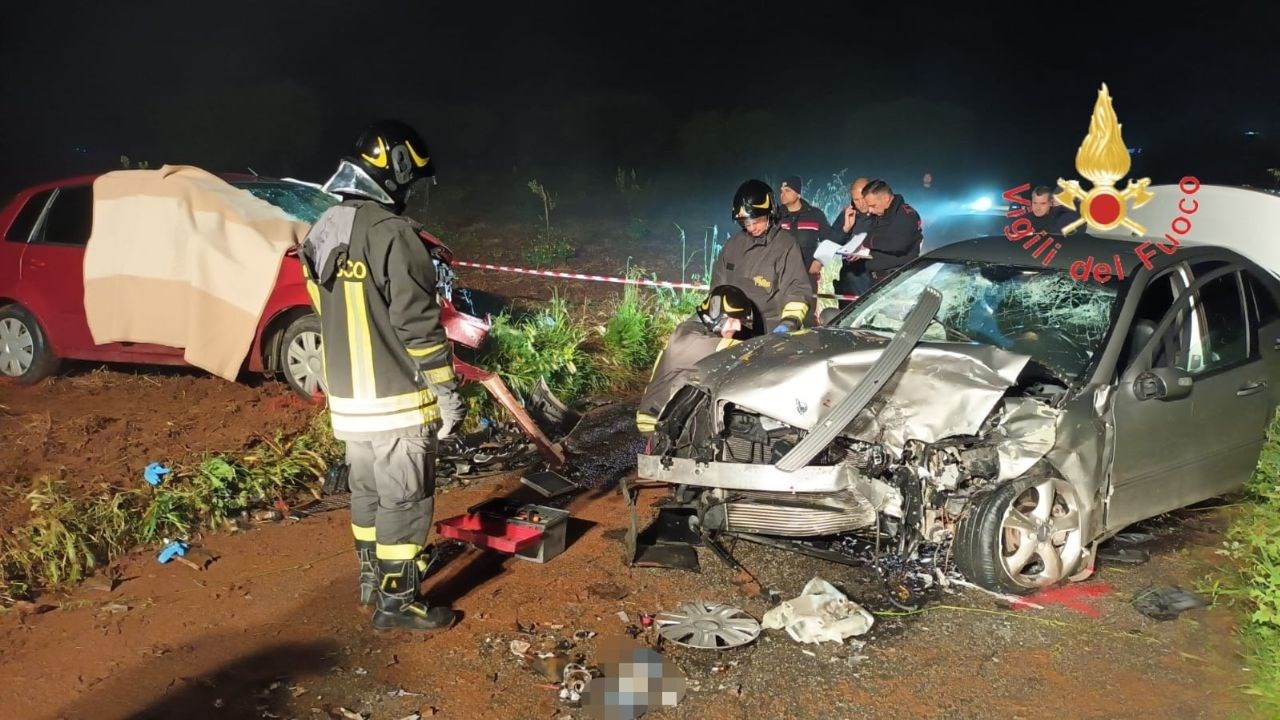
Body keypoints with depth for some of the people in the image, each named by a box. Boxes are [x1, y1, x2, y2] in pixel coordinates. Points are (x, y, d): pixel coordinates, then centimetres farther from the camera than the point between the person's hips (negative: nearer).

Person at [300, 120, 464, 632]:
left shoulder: (323, 232, 10)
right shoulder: (391, 232, -18)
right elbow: (418, 323, -20)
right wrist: (447, 392, -14)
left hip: (347, 396, 9)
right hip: (397, 399, -8)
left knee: (367, 490, 21)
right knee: (404, 500, 2)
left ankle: (373, 578, 34)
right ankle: (397, 603, 10)